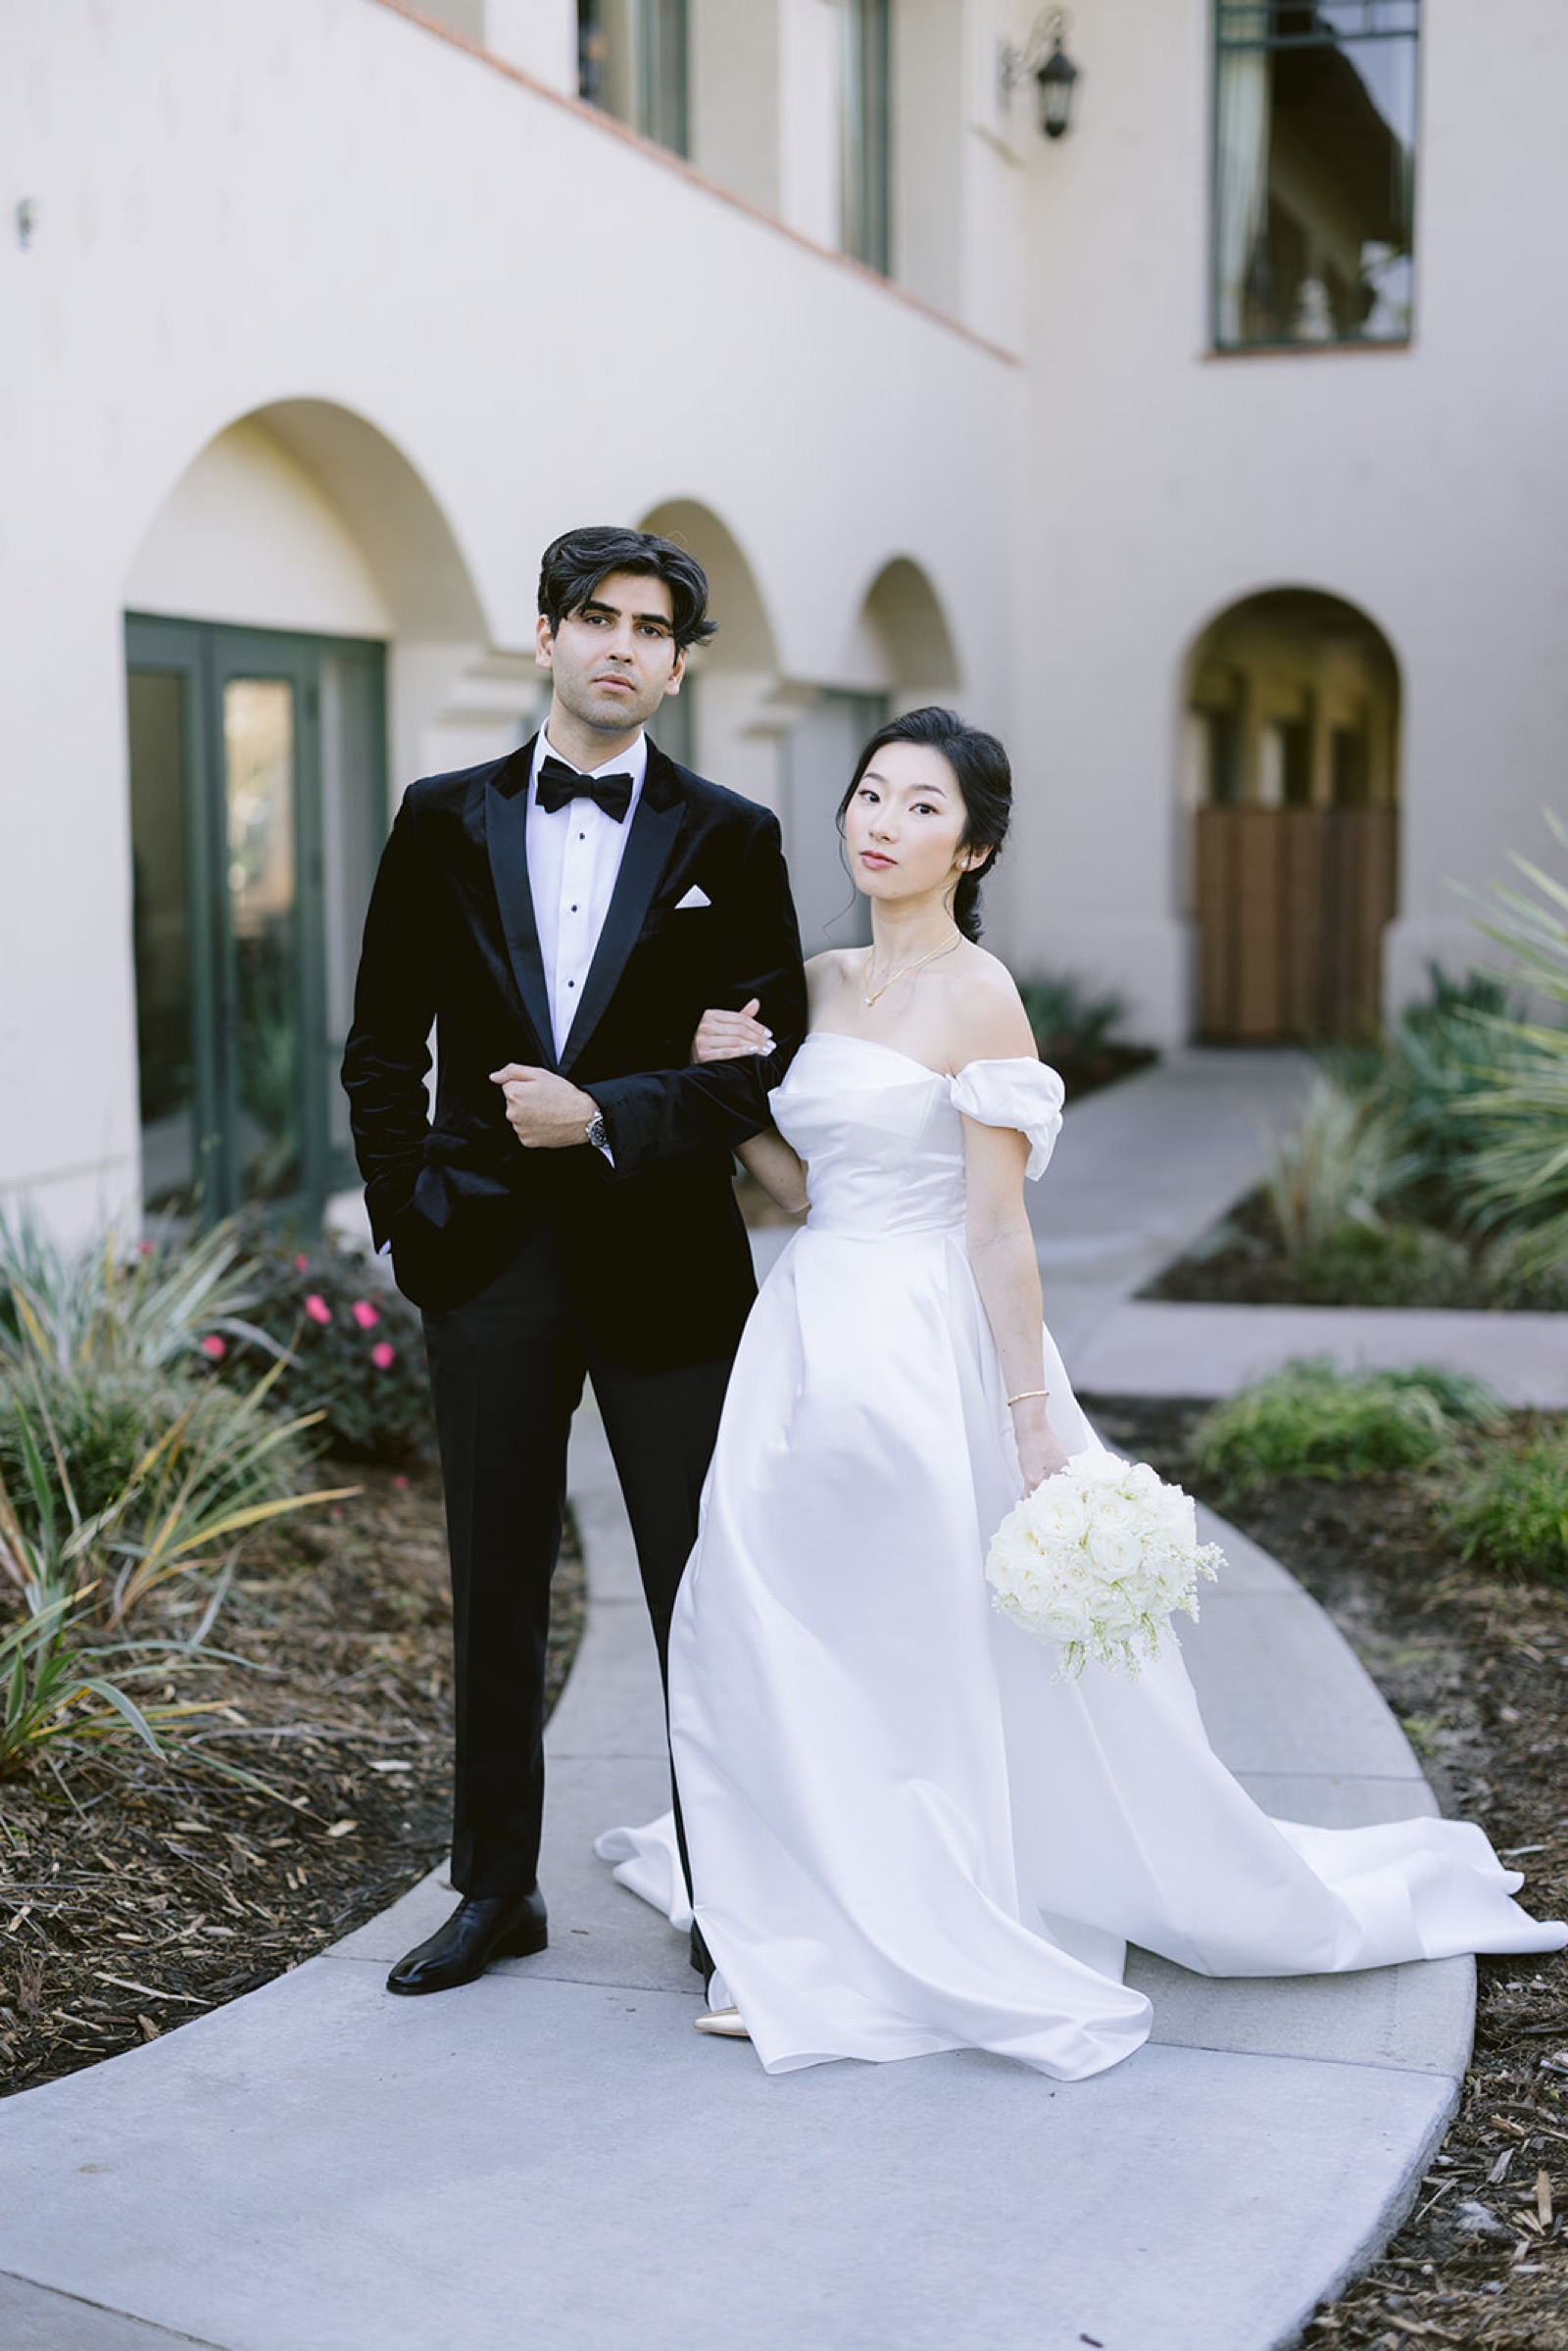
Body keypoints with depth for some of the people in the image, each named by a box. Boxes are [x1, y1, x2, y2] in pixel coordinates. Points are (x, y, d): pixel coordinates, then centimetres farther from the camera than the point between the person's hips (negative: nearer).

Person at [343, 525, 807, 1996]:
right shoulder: (446, 822, 6)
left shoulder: (729, 842, 1)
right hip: (488, 1263, 2)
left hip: (664, 1259, -1)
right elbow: (382, 1045, 10)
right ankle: (496, 1888, 24)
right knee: (495, 1594, 11)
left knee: (703, 1593, 5)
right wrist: (404, 1211, 2)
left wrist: (602, 1116, -15)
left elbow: (766, 1061, -4)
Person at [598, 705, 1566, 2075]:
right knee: (781, 1649, 11)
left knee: (943, 1661, 1)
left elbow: (999, 1230, -12)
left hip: (923, 1357, -7)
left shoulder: (975, 995, -10)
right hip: (810, 1346, 8)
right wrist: (728, 1079, -1)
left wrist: (1032, 1424, -14)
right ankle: (823, 1955, 27)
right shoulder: (823, 984, 12)